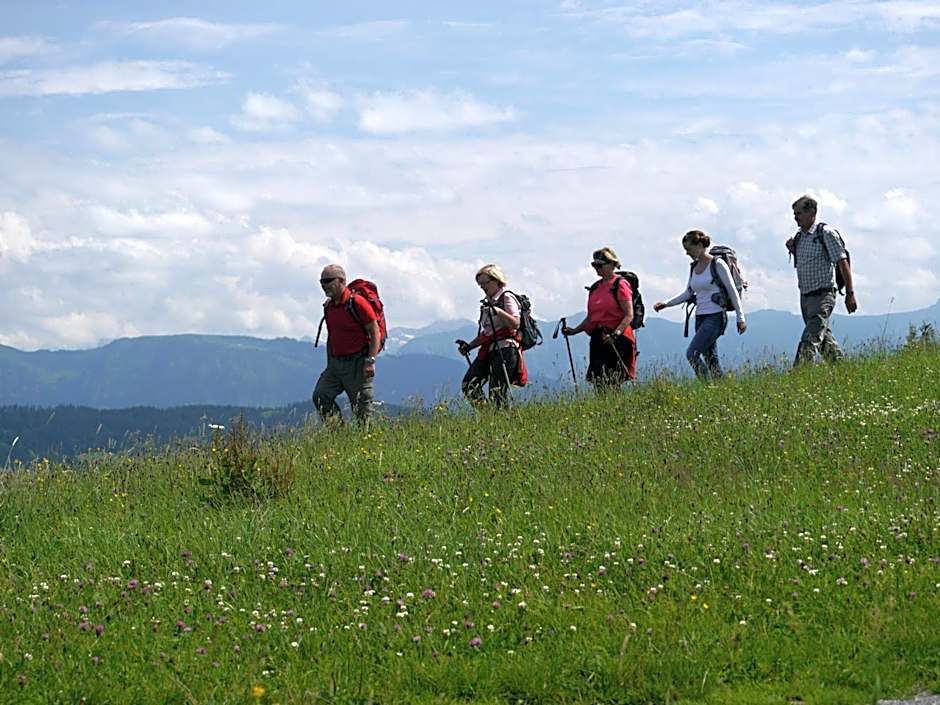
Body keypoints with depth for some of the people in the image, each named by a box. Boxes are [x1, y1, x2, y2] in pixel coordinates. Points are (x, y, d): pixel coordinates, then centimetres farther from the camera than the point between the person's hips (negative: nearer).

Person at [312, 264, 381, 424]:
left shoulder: (357, 303, -12)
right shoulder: (328, 307, 12)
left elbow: (375, 333, -13)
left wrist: (370, 361, -19)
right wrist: (329, 365, 22)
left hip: (357, 363, -7)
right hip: (336, 362, 7)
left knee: (362, 406, -3)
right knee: (320, 396, -7)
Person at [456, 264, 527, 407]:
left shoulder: (507, 298, -2)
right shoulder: (488, 302, 22)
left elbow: (516, 323, -16)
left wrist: (498, 311, -27)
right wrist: (469, 345, 15)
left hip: (505, 349, -8)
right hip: (488, 350, 8)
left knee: (498, 391, -14)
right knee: (468, 385, -4)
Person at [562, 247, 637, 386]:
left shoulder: (620, 285, -5)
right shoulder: (595, 288, 17)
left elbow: (629, 315, -12)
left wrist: (615, 334, -24)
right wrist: (574, 331, 9)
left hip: (617, 340, -7)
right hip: (598, 339, 7)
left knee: (612, 383, -12)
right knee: (598, 384, 1)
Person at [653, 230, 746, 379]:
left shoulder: (717, 264, -8)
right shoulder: (694, 267, 12)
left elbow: (732, 292, -5)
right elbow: (688, 293, 20)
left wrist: (741, 318, -5)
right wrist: (666, 304, 9)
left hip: (715, 317, -8)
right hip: (700, 317, 8)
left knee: (692, 353, -18)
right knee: (710, 359, 5)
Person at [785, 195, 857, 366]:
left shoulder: (825, 233, -10)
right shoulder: (799, 237, 12)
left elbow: (843, 263, -11)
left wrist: (850, 293, -15)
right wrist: (793, 250, 7)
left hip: (822, 295, -8)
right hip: (805, 297, 8)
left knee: (809, 340, -17)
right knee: (824, 339, 16)